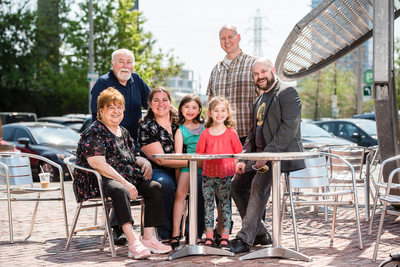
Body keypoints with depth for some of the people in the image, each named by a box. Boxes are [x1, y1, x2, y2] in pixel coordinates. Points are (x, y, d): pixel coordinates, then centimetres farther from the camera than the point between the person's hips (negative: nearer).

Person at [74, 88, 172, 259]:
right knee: (121, 191, -38)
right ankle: (133, 243, -46)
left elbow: (130, 158, 28)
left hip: (127, 178, 8)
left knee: (155, 187, -15)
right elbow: (99, 165, -17)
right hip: (99, 181, -8)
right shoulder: (93, 133, -6)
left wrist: (145, 162, 4)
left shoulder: (123, 132, 20)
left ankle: (148, 238, -18)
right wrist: (124, 182, -22)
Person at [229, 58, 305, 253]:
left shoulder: (287, 93, -7)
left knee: (259, 183, -29)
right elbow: (253, 133, 22)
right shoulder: (259, 101, 21)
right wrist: (243, 159, 7)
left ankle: (245, 238, -25)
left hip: (282, 154, -9)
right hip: (260, 156, 10)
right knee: (237, 184, 3)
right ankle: (260, 234, 10)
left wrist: (268, 154, -22)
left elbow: (289, 129, -17)